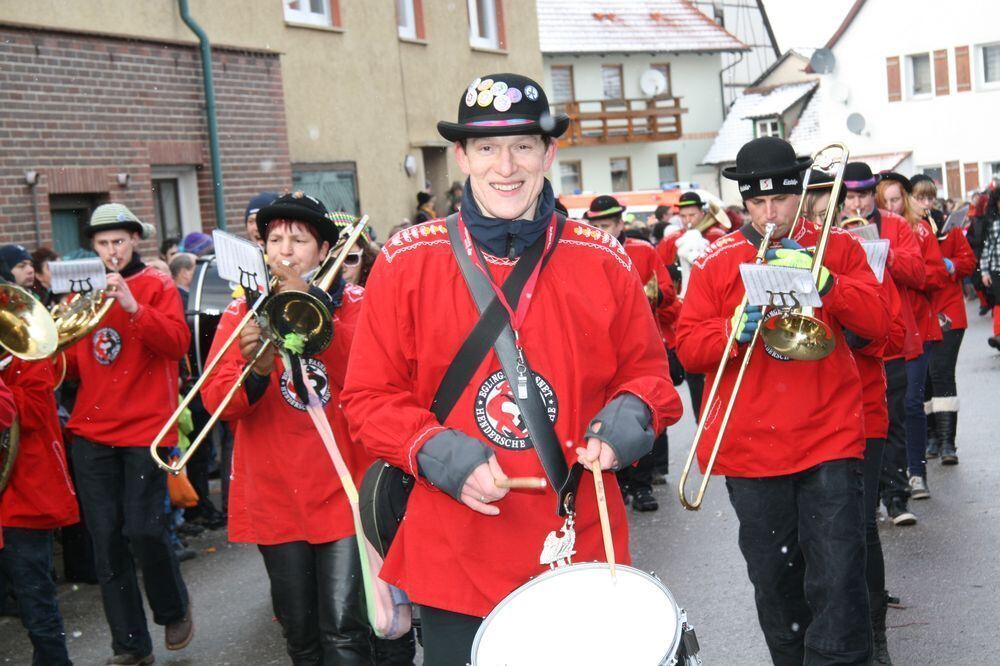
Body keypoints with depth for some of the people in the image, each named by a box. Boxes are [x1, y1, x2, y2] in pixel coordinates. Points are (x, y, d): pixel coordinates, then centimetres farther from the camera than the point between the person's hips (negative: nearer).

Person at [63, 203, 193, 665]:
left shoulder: (156, 285, 3)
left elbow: (177, 343, -13)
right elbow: (73, 367, 14)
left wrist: (133, 307, -23)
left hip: (146, 426, -4)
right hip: (91, 431, 4)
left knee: (143, 530, -11)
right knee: (106, 540, 3)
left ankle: (173, 610, 18)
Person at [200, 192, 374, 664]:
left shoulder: (352, 305, 3)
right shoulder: (241, 311, 6)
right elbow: (215, 401, -4)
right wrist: (255, 371, -24)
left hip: (342, 491, -2)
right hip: (275, 497, 2)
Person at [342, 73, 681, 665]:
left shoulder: (602, 259, 1)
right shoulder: (408, 261, -3)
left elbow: (646, 371, 10)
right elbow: (371, 395, 0)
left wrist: (629, 417, -11)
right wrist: (437, 453, -16)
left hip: (580, 550, 1)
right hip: (455, 564, -1)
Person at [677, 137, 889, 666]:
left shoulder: (837, 248, 7)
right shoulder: (716, 261, 6)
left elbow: (876, 324, -3)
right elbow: (688, 348, 2)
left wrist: (822, 280, -16)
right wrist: (734, 329, -17)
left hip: (829, 440, -1)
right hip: (750, 445, 1)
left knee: (838, 580, -8)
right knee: (774, 582, 12)